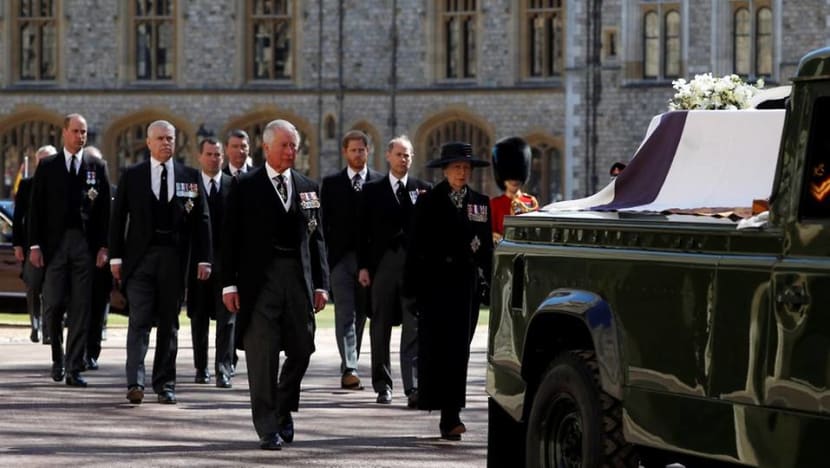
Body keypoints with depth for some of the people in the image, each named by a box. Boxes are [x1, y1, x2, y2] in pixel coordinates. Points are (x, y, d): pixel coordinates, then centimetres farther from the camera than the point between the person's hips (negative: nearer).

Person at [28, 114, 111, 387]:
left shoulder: (97, 168, 7)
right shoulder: (47, 167, 6)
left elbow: (105, 210, 6)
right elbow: (36, 208, 5)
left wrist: (103, 247, -2)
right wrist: (35, 245, -2)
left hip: (85, 244, 0)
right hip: (55, 243, 0)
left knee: (81, 308, -1)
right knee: (53, 304, -2)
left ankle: (74, 369, 0)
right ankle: (58, 358, 20)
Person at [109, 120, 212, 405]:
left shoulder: (190, 176, 7)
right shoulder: (132, 176, 5)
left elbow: (201, 219, 6)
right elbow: (118, 217, 6)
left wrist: (203, 258, 0)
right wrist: (116, 256, 0)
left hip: (174, 257, 1)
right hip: (141, 256, -1)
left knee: (169, 323, 7)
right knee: (139, 320, -9)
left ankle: (165, 384, 13)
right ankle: (135, 382, -15)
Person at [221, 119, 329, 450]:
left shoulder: (307, 187, 12)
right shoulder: (245, 186, 1)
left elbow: (316, 238, 13)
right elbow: (230, 237, 0)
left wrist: (320, 284, 7)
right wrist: (229, 284, -6)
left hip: (298, 279, 4)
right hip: (259, 280, -4)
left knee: (301, 350, 5)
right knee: (262, 355, -4)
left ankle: (284, 410, 28)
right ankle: (267, 428, 1)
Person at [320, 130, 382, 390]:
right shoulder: (331, 183, 7)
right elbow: (325, 222, 5)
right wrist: (326, 256, -4)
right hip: (341, 258, -1)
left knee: (360, 316, 8)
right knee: (345, 316, -10)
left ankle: (350, 367, 18)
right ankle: (349, 369, -19)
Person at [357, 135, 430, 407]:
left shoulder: (423, 190, 9)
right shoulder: (372, 190, 9)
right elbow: (364, 230, 5)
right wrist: (363, 267, -1)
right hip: (382, 265, 1)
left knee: (414, 330, -8)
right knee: (380, 327, 7)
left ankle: (413, 387, -13)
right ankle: (383, 385, 16)